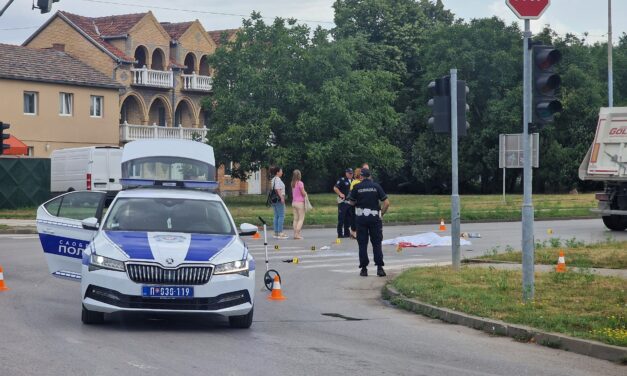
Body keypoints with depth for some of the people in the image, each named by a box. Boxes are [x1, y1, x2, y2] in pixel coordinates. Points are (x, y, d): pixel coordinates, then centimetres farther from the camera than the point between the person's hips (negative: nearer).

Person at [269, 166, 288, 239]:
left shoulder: (273, 179, 17)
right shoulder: (278, 179, -12)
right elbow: (278, 189, -21)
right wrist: (282, 197, -26)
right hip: (279, 199, -10)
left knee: (276, 216, 11)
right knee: (281, 216, -7)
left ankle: (276, 233, 11)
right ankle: (280, 233, -10)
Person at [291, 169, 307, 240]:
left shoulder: (293, 184, 7)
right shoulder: (300, 183, -14)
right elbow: (303, 193, -14)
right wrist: (306, 193, 8)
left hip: (294, 202, 7)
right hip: (300, 202, -7)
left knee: (295, 219, 10)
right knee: (301, 219, -3)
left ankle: (295, 233, 8)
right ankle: (297, 234, -12)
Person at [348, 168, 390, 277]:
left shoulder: (357, 187, -2)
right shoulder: (376, 186, -1)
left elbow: (351, 202, 5)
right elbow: (387, 203, -5)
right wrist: (382, 213, 8)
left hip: (361, 218, 0)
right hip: (375, 218, 0)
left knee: (362, 244, 6)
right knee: (377, 243, 4)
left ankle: (364, 268, 3)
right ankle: (379, 268, -4)